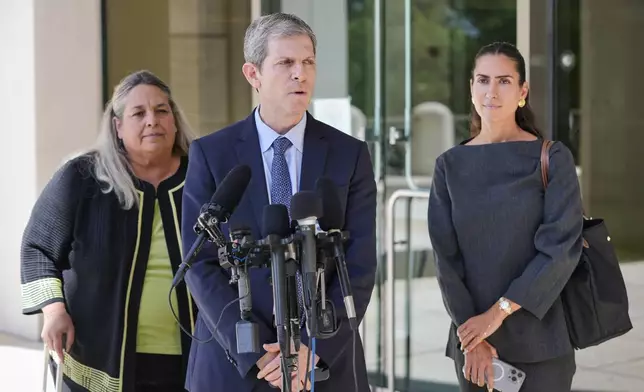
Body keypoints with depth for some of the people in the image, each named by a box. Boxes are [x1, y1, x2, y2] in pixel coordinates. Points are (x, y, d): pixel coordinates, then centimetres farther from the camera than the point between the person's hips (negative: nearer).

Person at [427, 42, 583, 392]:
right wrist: (472, 336, -9)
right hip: (472, 334, 2)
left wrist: (499, 311, -15)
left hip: (540, 338, -2)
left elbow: (561, 246, -11)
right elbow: (446, 255, 0)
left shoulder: (552, 159, -3)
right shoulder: (451, 166, 3)